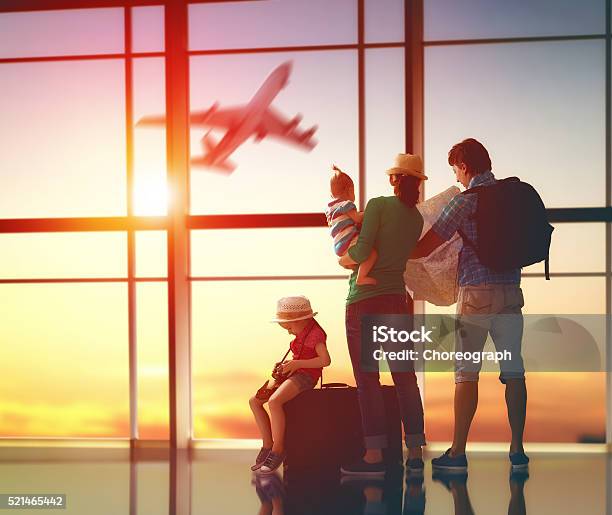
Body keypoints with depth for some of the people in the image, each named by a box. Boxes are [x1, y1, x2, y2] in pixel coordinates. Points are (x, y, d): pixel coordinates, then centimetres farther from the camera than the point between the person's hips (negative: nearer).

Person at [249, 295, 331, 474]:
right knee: (254, 401, -1)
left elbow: (325, 360, -20)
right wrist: (285, 366, 6)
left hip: (306, 375, -10)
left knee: (274, 401, -32)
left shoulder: (315, 333, -11)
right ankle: (267, 445, -1)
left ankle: (277, 450, -24)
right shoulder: (300, 334, 18)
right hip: (292, 373, 10)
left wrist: (297, 364, -20)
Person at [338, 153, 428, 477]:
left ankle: (374, 455, -1)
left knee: (367, 379, -1)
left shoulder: (378, 205, -9)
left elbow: (362, 251, -18)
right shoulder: (417, 219, 10)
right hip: (398, 300, 6)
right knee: (405, 378, 7)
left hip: (364, 299, -5)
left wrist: (343, 259, 3)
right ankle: (415, 453, 7)